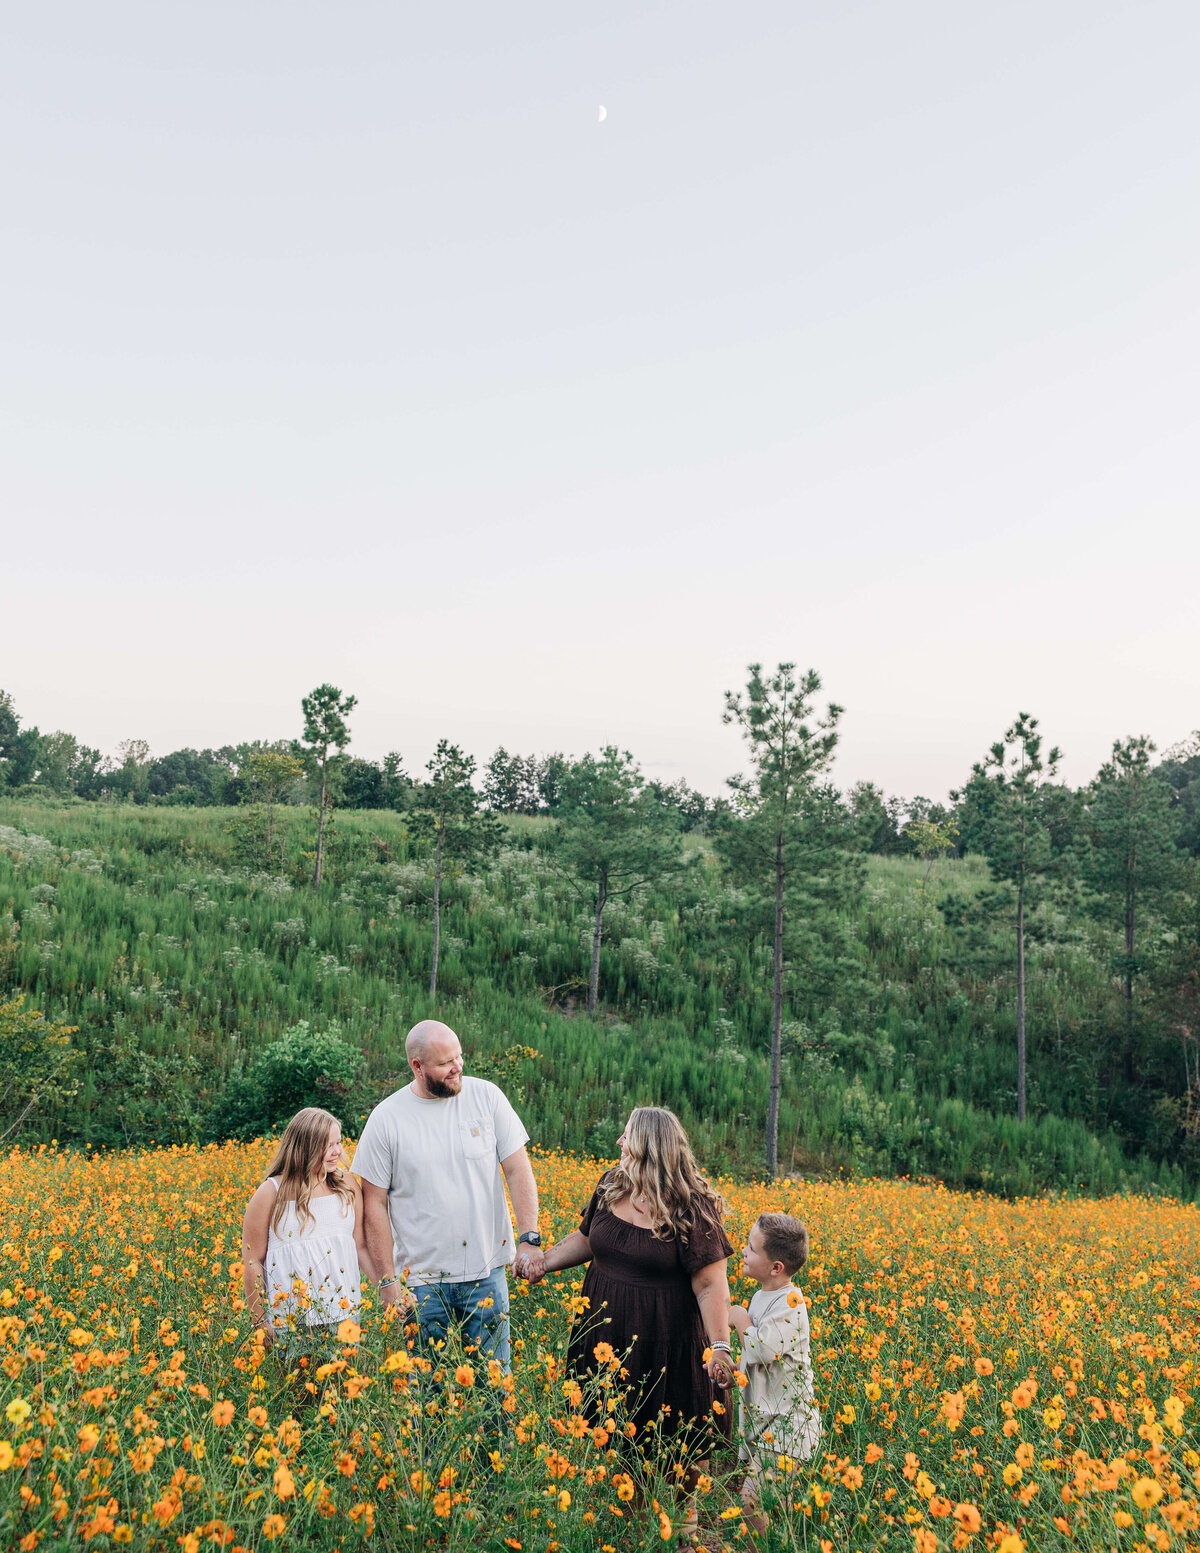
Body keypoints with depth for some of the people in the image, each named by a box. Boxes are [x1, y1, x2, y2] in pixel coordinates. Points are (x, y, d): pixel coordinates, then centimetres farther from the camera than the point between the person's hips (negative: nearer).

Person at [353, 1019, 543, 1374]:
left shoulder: (486, 1096, -3)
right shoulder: (385, 1119, -7)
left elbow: (518, 1171, 0)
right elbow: (374, 1205, -1)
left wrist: (529, 1238, -11)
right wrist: (387, 1280, -3)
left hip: (487, 1270, 1)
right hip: (423, 1278, -1)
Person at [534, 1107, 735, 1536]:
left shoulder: (692, 1207, -19)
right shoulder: (610, 1186, -3)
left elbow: (711, 1284, -19)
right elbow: (587, 1239, 13)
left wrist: (719, 1346, -26)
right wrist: (543, 1261, 1)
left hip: (664, 1339, -5)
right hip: (607, 1332, 5)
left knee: (675, 1435, 11)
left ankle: (685, 1508, 36)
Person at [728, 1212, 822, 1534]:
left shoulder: (789, 1305, -21)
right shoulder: (761, 1295, 7)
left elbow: (762, 1350, -29)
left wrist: (740, 1319, -15)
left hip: (785, 1418, -9)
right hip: (756, 1410, 9)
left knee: (754, 1499, -13)